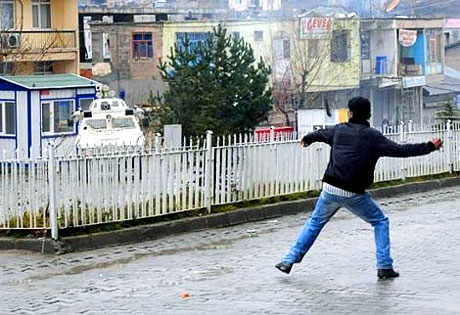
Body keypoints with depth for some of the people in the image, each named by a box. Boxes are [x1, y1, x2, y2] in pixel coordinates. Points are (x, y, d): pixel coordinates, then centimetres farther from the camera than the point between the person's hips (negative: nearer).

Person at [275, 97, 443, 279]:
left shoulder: (339, 130, 7)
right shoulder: (372, 137, -6)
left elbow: (320, 134, 28)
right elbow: (400, 150, -10)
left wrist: (307, 139, 52)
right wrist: (430, 147, -2)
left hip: (330, 189, 4)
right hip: (353, 194, -3)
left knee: (315, 222, 23)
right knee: (380, 222, 14)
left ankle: (289, 260, 20)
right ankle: (384, 267, 5)